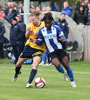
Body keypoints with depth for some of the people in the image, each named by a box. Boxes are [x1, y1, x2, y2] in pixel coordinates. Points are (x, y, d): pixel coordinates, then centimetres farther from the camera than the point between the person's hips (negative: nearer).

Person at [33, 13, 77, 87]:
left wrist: (62, 39, -27)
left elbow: (62, 37, -4)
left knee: (66, 65, -3)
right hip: (51, 52, 0)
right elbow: (40, 42, 8)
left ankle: (72, 81, 16)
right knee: (57, 65, -25)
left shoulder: (56, 28, -3)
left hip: (60, 49, 1)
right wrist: (36, 41, -13)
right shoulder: (41, 31, 0)